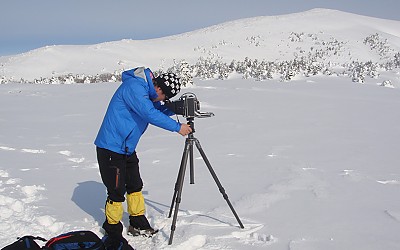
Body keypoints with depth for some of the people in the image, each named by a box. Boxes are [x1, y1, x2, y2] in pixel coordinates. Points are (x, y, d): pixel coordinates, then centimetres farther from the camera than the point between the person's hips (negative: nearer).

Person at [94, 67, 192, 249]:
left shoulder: (144, 89, 8)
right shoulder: (133, 87, -22)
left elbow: (158, 110, 16)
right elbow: (151, 115, -29)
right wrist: (177, 127, -23)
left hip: (127, 148, 10)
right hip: (111, 149, -10)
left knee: (135, 186, 16)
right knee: (117, 192, -3)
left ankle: (138, 225, 30)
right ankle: (113, 233, 12)